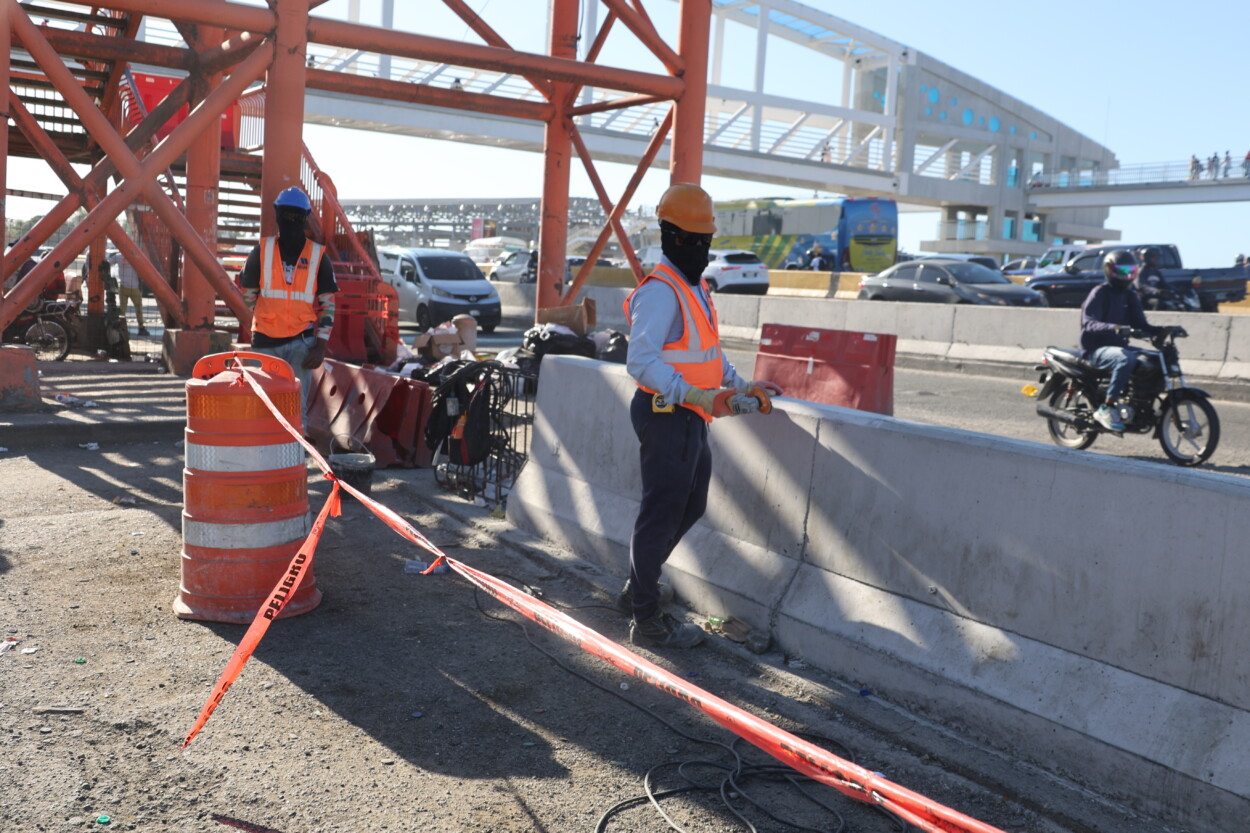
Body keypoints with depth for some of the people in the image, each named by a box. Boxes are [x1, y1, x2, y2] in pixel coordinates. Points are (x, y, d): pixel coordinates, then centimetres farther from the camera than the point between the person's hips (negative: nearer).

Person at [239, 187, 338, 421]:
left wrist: (320, 346, -6)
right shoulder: (262, 251, 2)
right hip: (265, 340, 2)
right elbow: (247, 296, 11)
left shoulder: (318, 256, 1)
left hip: (301, 341, -1)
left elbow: (328, 306, 1)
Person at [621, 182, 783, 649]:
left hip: (690, 418, 11)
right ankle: (646, 621, 9)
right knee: (661, 515, -2)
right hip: (666, 417, -10)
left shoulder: (695, 287, 15)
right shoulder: (660, 291, -18)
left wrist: (740, 386, 19)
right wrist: (698, 397, -34)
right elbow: (641, 361, -28)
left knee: (691, 506, 20)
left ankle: (639, 588, 36)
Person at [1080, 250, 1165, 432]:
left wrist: (1163, 330, -6)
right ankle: (1107, 408, -31)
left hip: (1119, 346, 8)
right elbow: (1089, 323, -21)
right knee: (1126, 359, -36)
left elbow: (1141, 323, 13)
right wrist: (1112, 327, -40)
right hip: (1096, 350, -8)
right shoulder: (1099, 293, -7)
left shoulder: (1130, 297, 17)